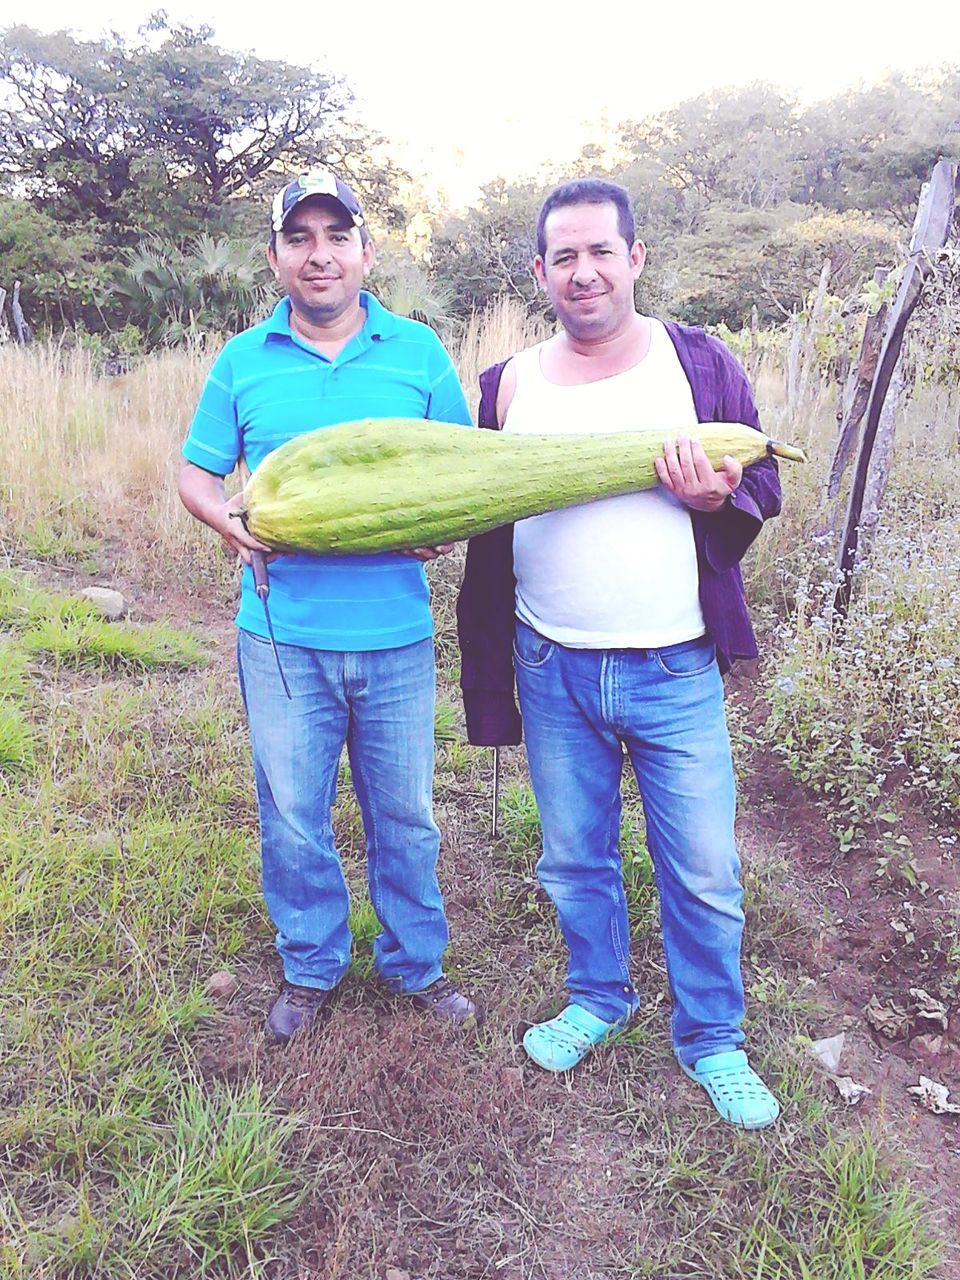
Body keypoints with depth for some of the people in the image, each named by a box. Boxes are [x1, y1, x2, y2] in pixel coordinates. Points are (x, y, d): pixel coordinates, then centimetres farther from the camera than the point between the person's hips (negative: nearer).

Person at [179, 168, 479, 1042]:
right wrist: (227, 519, -13)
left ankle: (416, 964, 36)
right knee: (292, 817, 12)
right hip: (282, 634, 1)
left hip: (394, 634, 0)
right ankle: (312, 967, 35)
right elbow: (196, 474, 9)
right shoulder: (243, 361, 4)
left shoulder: (418, 351, 3)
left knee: (404, 814, 13)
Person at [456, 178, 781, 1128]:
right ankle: (598, 998, 42)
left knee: (702, 873, 8)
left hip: (675, 673, -2)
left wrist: (716, 497, -18)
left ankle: (711, 1040, 32)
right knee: (573, 860, 17)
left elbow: (762, 487, 3)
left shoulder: (698, 362, -1)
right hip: (552, 672, 2)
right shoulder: (508, 383, 5)